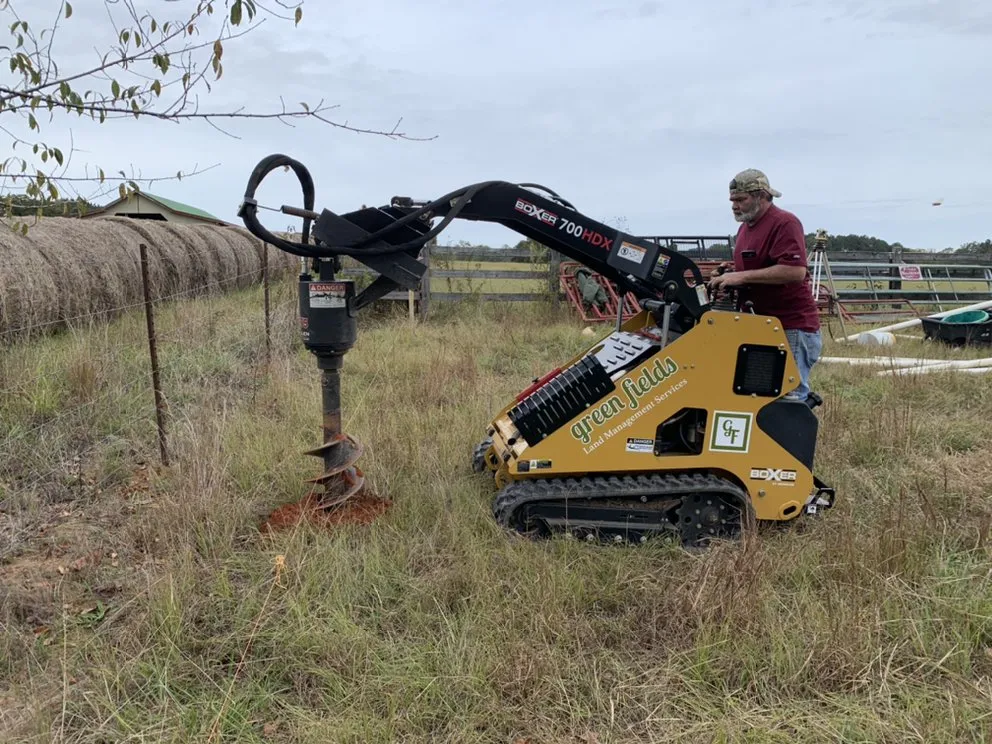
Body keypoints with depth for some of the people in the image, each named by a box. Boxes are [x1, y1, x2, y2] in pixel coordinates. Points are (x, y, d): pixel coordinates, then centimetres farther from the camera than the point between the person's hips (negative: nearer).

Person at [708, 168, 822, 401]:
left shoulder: (784, 223, -12)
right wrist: (730, 271, 8)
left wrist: (741, 276, -23)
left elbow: (795, 271, -26)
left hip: (791, 329, -10)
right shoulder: (746, 225, 18)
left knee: (789, 398, -8)